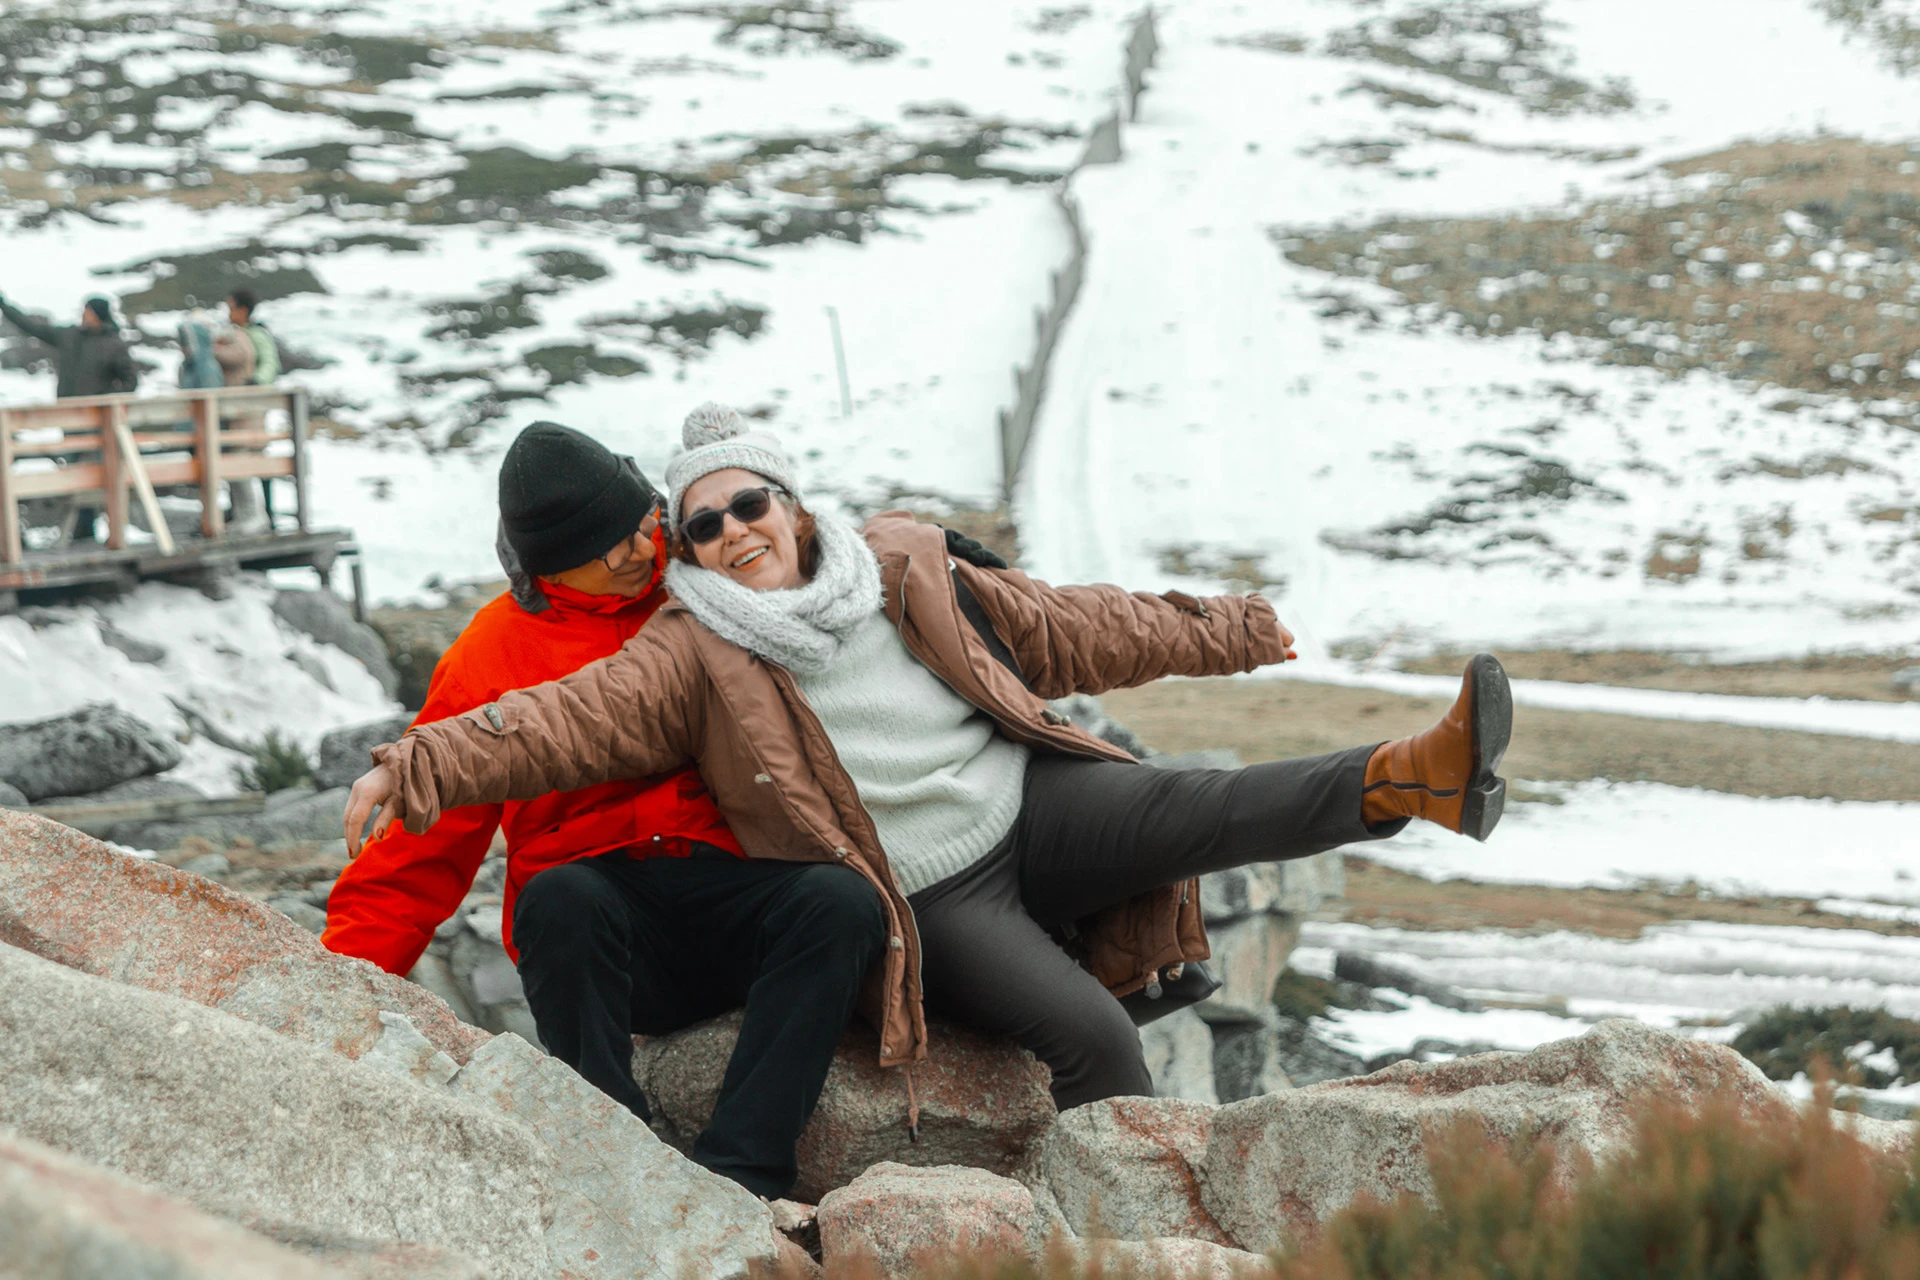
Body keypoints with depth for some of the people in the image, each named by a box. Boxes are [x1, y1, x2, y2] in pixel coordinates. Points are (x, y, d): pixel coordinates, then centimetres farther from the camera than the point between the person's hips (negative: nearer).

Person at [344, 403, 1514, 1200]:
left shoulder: (903, 575, 8)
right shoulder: (694, 656, -4)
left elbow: (1063, 631, 16)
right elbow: (565, 720, -15)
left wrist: (1219, 635, 19)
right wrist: (418, 770, -29)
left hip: (1031, 807, 3)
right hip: (924, 903, -3)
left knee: (1191, 814, -25)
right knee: (1090, 1031, -27)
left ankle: (1414, 779, -39)